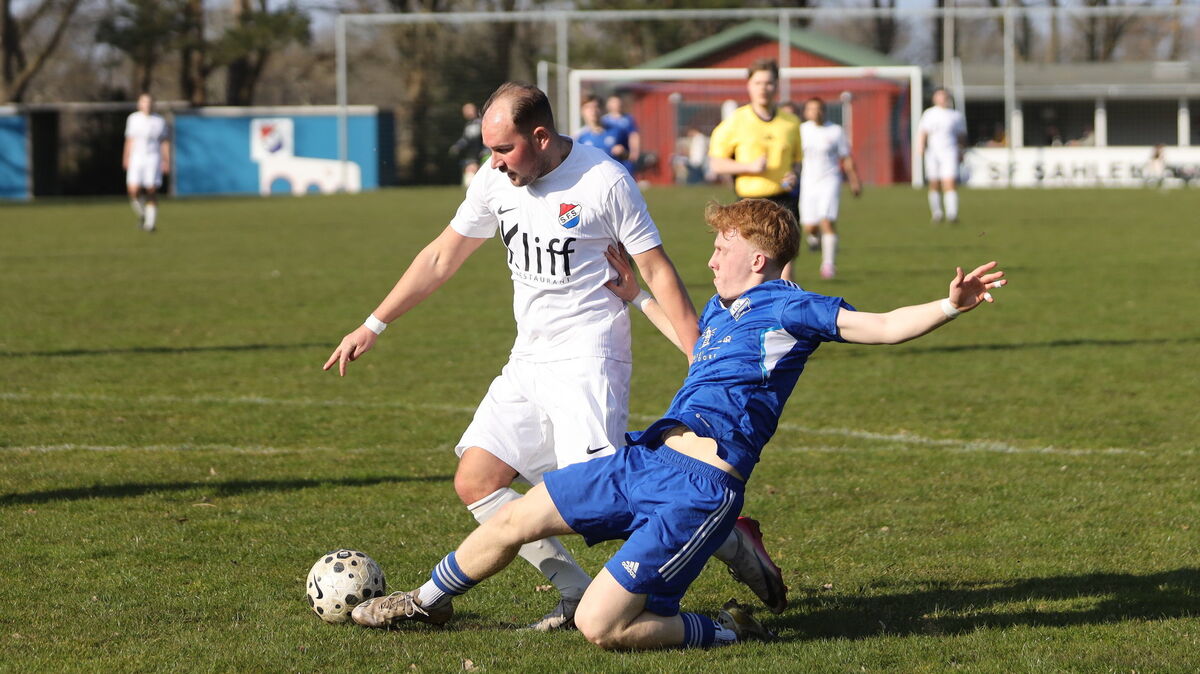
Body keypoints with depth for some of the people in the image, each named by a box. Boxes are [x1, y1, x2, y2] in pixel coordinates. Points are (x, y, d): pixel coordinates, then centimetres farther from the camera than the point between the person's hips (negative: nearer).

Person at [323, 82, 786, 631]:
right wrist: (373, 326, 16)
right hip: (528, 361, 8)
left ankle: (729, 540, -3)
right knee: (474, 482, 0)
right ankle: (578, 595, -1)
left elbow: (657, 272, -9)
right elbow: (441, 258, 16)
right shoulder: (496, 182, 5)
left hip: (588, 362, -8)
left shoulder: (604, 181, -13)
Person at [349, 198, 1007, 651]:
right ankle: (428, 600, 40)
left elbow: (884, 326, -16)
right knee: (516, 518, 16)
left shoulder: (790, 309, -7)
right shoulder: (719, 307, 18)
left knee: (599, 625, -16)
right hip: (646, 457, 8)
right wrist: (637, 296, 43)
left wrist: (949, 305, -32)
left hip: (700, 489, -8)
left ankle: (724, 632, 5)